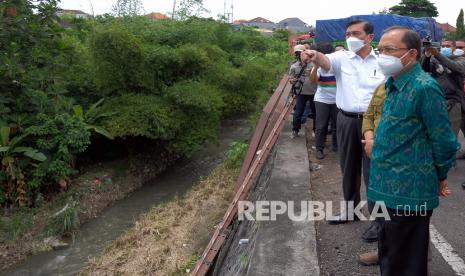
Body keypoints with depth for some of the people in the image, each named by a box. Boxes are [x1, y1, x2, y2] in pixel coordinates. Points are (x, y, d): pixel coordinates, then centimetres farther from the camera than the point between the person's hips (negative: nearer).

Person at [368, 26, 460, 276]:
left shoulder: (424, 87, -20)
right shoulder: (394, 84, 8)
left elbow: (444, 140, -16)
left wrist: (440, 177, -4)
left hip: (408, 191, -9)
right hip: (392, 186, 9)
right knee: (390, 249, 24)